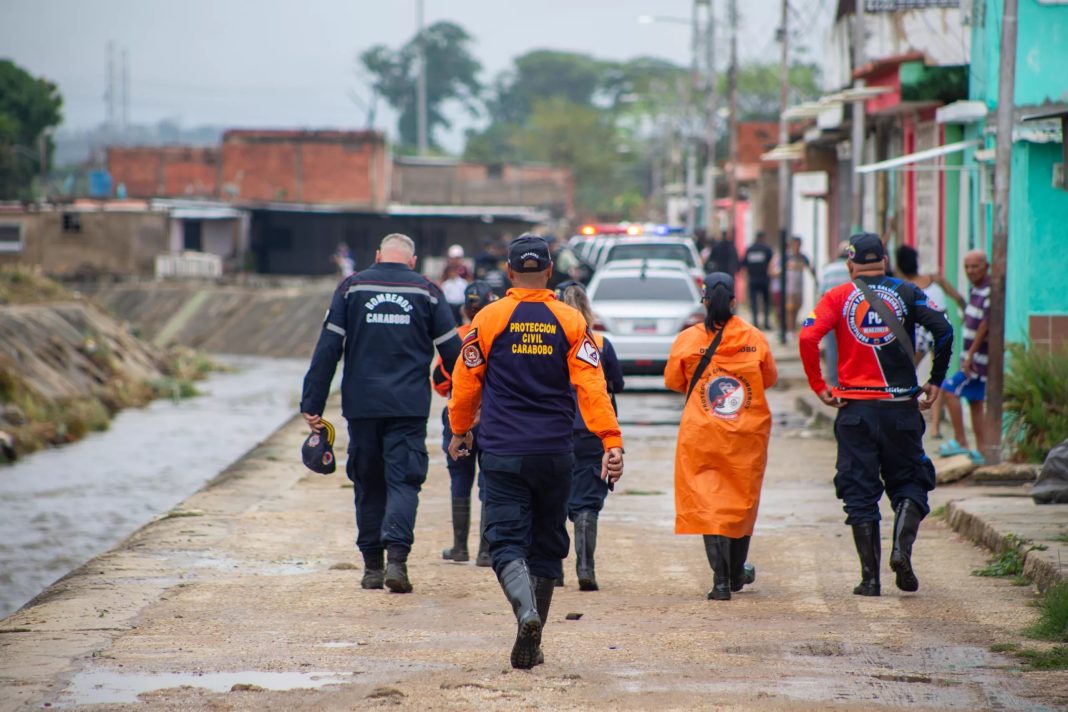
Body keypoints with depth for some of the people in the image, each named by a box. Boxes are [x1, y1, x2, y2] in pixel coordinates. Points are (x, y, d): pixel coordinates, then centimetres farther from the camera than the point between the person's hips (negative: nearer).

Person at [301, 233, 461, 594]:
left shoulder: (351, 288, 5)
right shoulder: (427, 291, 4)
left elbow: (327, 348, 1)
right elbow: (452, 351, 4)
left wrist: (312, 403, 2)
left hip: (361, 405, 1)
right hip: (409, 407, -1)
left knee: (369, 484, 12)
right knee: (404, 481, -1)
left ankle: (372, 565, 16)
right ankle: (397, 556, -20)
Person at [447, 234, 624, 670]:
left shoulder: (489, 319, -1)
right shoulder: (570, 321, 1)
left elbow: (465, 383, 6)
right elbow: (591, 386, -7)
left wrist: (460, 431, 22)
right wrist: (611, 441, -9)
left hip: (502, 453, -2)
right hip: (554, 453, 2)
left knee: (506, 541, -2)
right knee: (546, 545, 14)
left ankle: (526, 610, -31)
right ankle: (529, 646, 17)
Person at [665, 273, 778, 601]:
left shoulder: (687, 340, -7)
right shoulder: (755, 338, -4)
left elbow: (672, 381, 4)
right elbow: (770, 379, 9)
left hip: (701, 435, -2)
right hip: (747, 434, 2)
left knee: (708, 502, 0)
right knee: (742, 500, 17)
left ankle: (721, 579, -12)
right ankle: (736, 573, 30)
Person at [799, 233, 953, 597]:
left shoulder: (838, 297, 2)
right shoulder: (906, 293, 3)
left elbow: (808, 337, -12)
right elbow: (943, 330, -9)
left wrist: (818, 386, -4)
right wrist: (935, 381, 0)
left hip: (855, 406, 0)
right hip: (901, 405, 0)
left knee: (860, 492, 6)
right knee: (909, 481, 13)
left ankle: (870, 576, 2)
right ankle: (902, 546, -13)